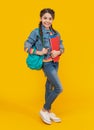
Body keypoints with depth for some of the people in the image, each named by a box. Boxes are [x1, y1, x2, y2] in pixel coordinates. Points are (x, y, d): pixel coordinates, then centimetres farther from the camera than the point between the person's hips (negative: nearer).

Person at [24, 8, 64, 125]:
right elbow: (26, 47, -8)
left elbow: (62, 48, 11)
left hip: (55, 63, 6)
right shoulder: (36, 32, -9)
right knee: (59, 88, -10)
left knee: (49, 87, 15)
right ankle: (44, 110, 6)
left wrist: (58, 52, -10)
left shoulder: (56, 33, 6)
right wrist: (39, 52, -18)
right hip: (46, 63, -6)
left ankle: (49, 111, 28)